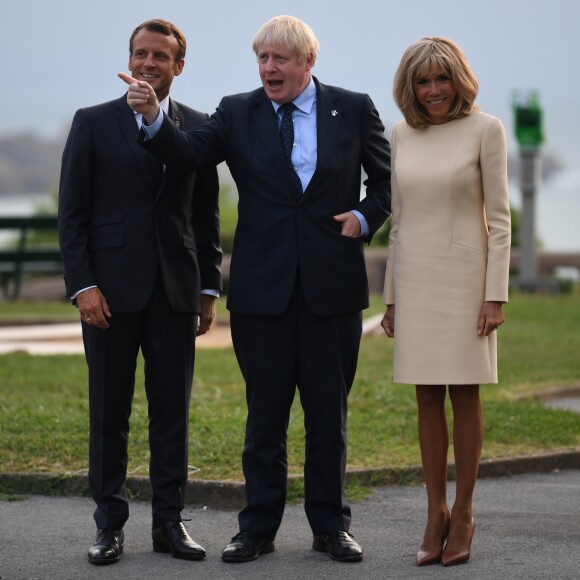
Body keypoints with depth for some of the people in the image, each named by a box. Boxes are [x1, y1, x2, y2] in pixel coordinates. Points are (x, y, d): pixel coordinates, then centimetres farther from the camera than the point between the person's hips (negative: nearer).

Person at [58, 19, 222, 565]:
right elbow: (72, 212, 0)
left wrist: (209, 288, 8)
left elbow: (207, 214, 12)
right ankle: (110, 524, 11)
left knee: (172, 411, 4)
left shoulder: (199, 128, 9)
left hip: (176, 291, 2)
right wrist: (82, 285, -9)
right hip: (111, 289, -2)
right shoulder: (93, 124, 3)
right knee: (108, 413, 3)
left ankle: (169, 521, 12)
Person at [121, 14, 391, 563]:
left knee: (329, 413, 7)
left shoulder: (353, 109, 4)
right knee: (264, 414, 5)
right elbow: (191, 153, -13)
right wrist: (154, 117, -30)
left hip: (332, 286, 0)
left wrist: (365, 218, -4)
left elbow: (386, 178, 13)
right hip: (262, 288, 0)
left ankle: (330, 525, 18)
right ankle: (258, 527, 14)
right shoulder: (237, 113, 3)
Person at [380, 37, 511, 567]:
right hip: (416, 278, 4)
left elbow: (499, 218, -7)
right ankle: (436, 513, 11)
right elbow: (400, 220, 12)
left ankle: (463, 513, 9)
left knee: (464, 394, 0)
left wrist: (496, 296, -13)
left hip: (465, 275, -4)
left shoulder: (485, 130, -5)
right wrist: (392, 296, 10)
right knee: (428, 398, 5)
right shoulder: (403, 134, 7)